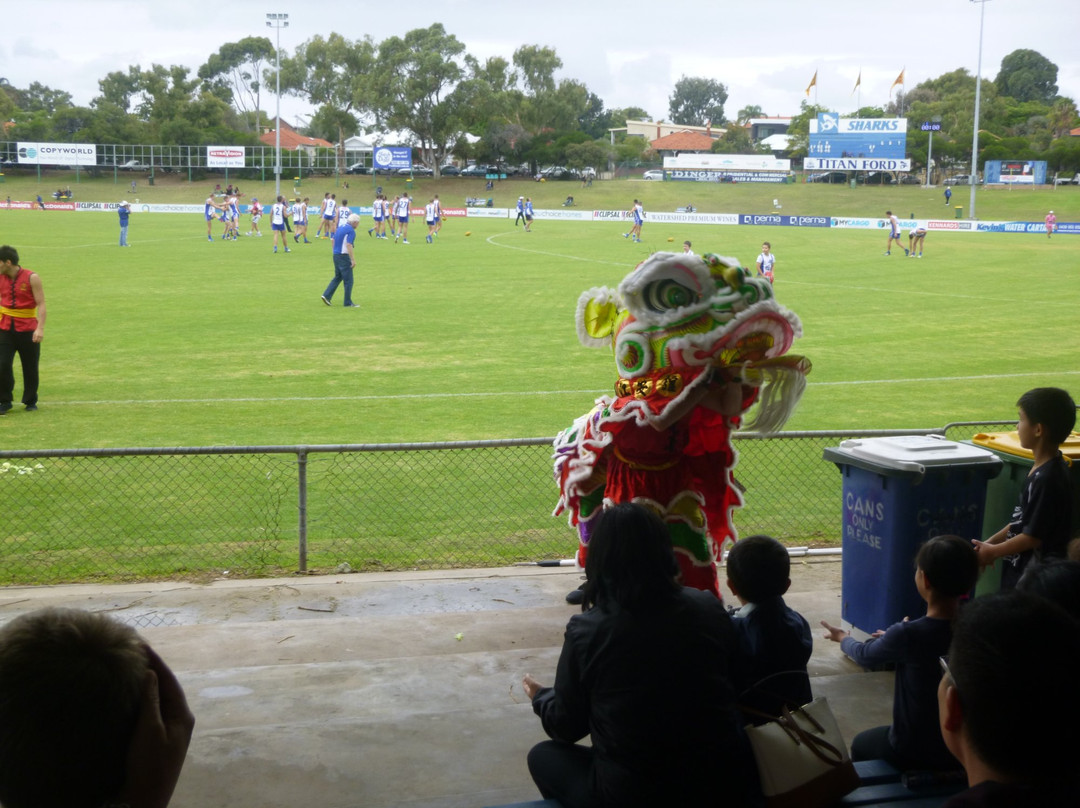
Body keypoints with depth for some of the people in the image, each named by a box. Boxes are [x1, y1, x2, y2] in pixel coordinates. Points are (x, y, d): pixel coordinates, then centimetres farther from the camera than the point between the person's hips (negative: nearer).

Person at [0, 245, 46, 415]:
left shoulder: (31, 278, -9)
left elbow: (41, 304, -11)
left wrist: (40, 328, -20)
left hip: (27, 330, -3)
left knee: (30, 368, 6)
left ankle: (30, 401, 23)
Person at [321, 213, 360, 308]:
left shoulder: (340, 227, 12)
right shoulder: (351, 231, -15)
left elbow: (333, 240, 18)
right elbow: (348, 245, -22)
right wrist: (353, 260, -21)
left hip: (336, 255, 9)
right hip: (344, 256, -9)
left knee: (337, 277, 20)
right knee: (348, 280, 0)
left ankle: (326, 295, 10)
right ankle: (348, 303, 4)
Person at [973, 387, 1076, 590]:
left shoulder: (1048, 479, -23)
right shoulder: (1040, 469, 6)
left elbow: (1033, 537, -21)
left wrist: (993, 551, -10)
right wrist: (991, 542, 9)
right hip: (1019, 570, 10)